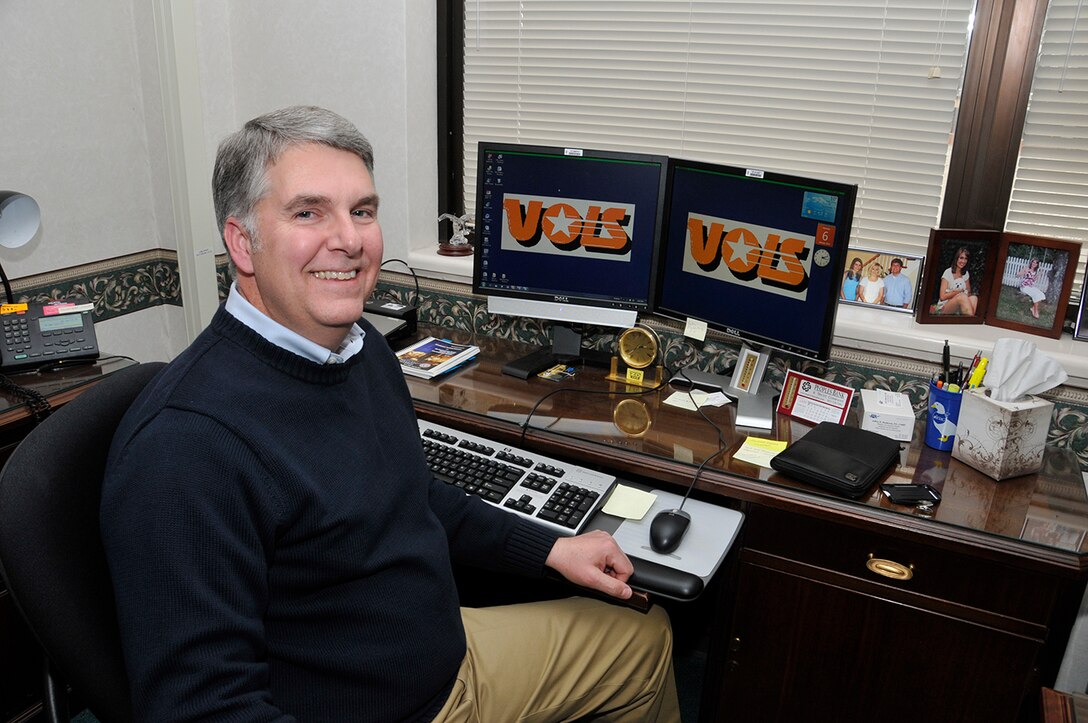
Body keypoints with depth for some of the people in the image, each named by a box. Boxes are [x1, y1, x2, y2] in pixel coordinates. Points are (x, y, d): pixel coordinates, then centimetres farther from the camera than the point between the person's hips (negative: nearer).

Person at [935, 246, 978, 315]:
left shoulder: (966, 274, 12)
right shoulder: (948, 272, -6)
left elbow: (969, 292, 16)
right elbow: (942, 296, -10)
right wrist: (958, 291, -14)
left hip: (959, 308, 5)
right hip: (944, 308, -5)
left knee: (974, 297, -26)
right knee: (962, 296, -34)